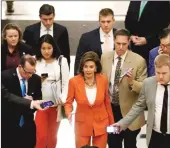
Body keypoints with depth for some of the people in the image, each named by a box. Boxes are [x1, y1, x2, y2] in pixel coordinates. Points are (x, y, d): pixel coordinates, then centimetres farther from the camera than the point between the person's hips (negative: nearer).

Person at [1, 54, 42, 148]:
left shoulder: (36, 79, 1)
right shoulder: (6, 76, -12)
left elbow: (39, 98, 11)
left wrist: (33, 100, -13)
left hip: (27, 124, 4)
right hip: (9, 125, -4)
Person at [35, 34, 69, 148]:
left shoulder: (62, 61, 0)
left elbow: (66, 83, -1)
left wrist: (62, 101, -11)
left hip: (56, 104, 1)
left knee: (52, 136, 14)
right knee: (41, 136, -6)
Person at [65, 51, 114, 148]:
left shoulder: (103, 80, -9)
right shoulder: (74, 81, -15)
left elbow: (107, 102, 3)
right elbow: (69, 102, -3)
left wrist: (111, 123, 9)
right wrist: (69, 113, -24)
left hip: (101, 124, 1)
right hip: (82, 125, -1)